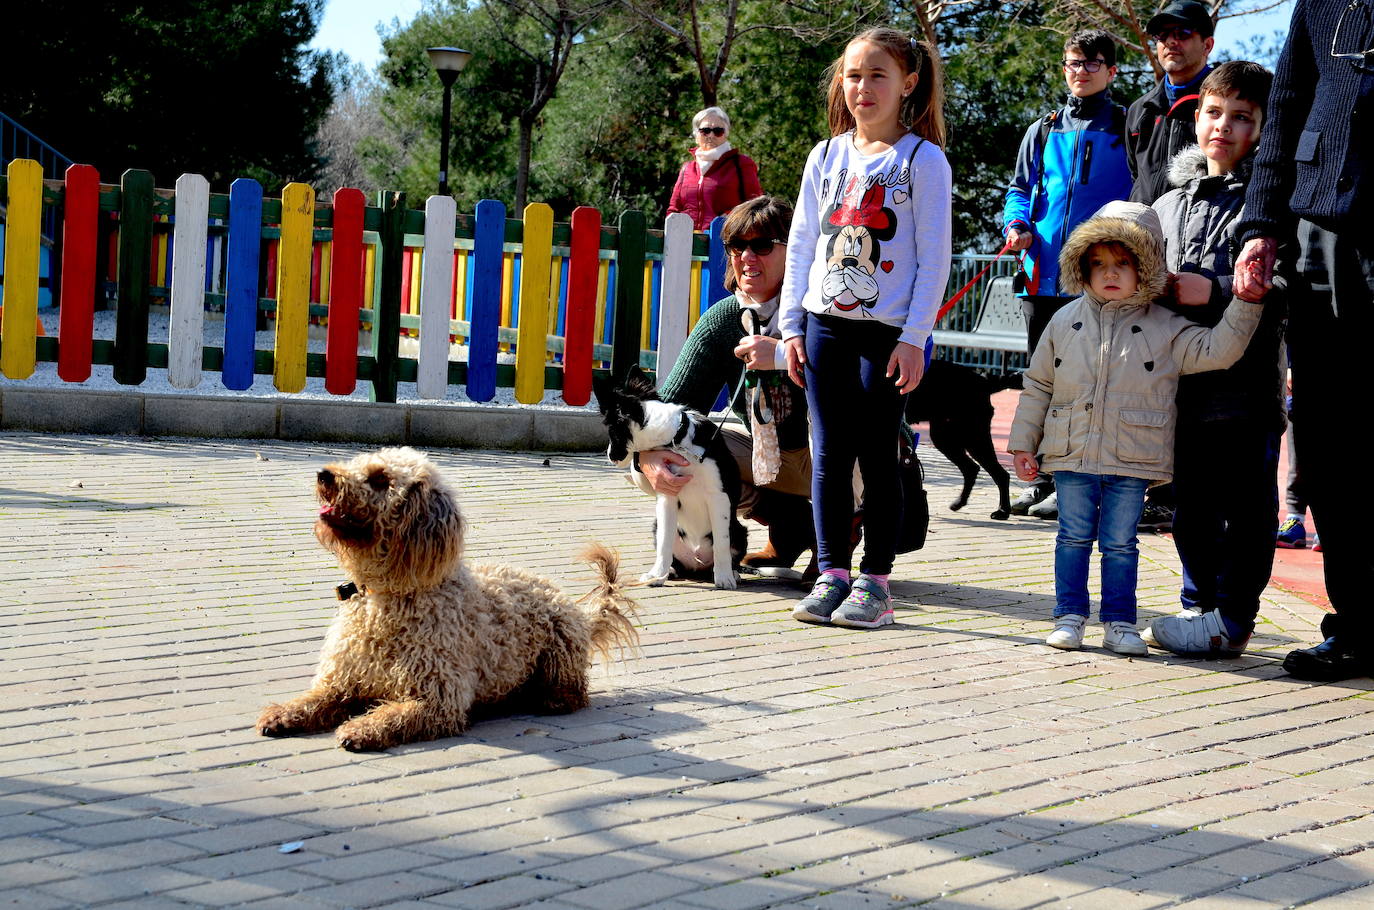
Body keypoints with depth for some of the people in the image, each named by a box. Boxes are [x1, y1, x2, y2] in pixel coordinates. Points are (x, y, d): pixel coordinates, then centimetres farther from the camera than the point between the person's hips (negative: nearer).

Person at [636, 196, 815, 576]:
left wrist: (783, 355, -39)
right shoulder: (722, 319, -5)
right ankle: (791, 524, -2)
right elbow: (673, 402, -9)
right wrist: (649, 455, -30)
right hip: (771, 455, 5)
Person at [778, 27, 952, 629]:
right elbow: (801, 245, 13)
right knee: (828, 455, 5)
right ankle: (831, 575, 11)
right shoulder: (827, 156, 10)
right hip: (824, 325, 4)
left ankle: (875, 583, 6)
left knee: (877, 456, -1)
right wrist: (791, 327, 7)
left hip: (887, 332, -4)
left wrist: (913, 338, -11)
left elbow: (933, 257, -5)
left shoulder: (924, 161, -2)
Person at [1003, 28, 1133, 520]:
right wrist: (1016, 225, -3)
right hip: (1043, 273, 5)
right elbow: (1021, 188, 18)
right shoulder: (1044, 130, 16)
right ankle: (1043, 478, 17)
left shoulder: (1127, 129, 4)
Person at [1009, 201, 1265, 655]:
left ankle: (1119, 622, 13)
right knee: (1074, 538, 6)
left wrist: (1245, 303, -15)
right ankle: (1069, 617, 14)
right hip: (1071, 454, 1)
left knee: (1120, 544, 5)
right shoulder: (1066, 322, 5)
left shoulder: (1164, 328, 1)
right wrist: (1023, 443, 9)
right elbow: (1038, 385, 11)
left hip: (1132, 462, -1)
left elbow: (1216, 351, -4)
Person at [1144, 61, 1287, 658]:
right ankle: (1200, 606, 24)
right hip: (1182, 384, 6)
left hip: (1246, 386, -6)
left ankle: (1231, 618, 6)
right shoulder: (1169, 204, 16)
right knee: (1190, 508, 13)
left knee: (1245, 507, 1)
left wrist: (1214, 291, -19)